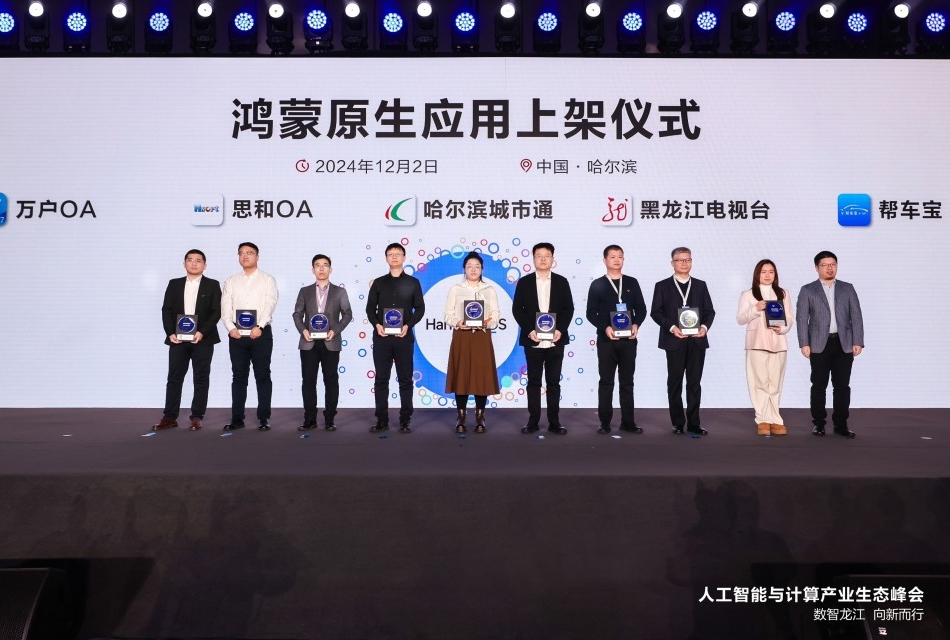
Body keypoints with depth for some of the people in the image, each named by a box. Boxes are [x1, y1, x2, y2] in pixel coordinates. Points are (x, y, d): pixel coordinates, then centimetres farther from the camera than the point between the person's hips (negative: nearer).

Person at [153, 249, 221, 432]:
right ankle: (170, 417, 7)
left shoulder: (212, 285, 5)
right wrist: (170, 333, -8)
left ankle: (197, 417, 7)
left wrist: (202, 332, -16)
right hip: (178, 338, 2)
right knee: (174, 378, 3)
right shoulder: (174, 284, 13)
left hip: (203, 339, -2)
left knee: (201, 379, 1)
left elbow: (216, 312, -3)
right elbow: (166, 310, 7)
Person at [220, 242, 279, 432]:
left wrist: (259, 327, -22)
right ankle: (237, 418, 11)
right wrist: (231, 328, -12)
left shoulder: (268, 279, 3)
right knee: (238, 377, 6)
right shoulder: (231, 281, 12)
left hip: (261, 333, -3)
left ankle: (264, 418, 5)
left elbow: (270, 305, -9)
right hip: (237, 334, 3)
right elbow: (225, 307, 4)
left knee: (263, 376, 0)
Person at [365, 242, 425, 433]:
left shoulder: (412, 283, 6)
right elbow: (370, 308, 8)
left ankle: (405, 421, 7)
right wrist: (376, 324, -10)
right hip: (381, 337, 1)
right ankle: (382, 420, 10)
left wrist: (408, 325, -12)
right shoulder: (378, 283, 10)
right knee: (381, 379, 3)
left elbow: (420, 308, 3)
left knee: (405, 379, 1)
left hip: (404, 337, -1)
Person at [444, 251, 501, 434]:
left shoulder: (490, 290, 9)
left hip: (482, 338, 1)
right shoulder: (455, 289, 7)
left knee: (482, 376, -1)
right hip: (461, 337, 0)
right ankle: (460, 418, 8)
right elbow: (448, 314, 3)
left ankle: (480, 418, 8)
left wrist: (486, 323, -16)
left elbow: (496, 315, 4)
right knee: (461, 376, -1)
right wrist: (457, 323, -16)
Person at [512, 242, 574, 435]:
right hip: (532, 340, 0)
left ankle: (554, 422, 11)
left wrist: (560, 330, -12)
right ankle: (533, 421, 11)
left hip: (556, 340, 1)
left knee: (554, 382, 5)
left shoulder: (561, 281, 6)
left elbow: (568, 308, 3)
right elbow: (517, 309, 0)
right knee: (533, 382, 4)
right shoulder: (524, 282, 3)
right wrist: (529, 330, -12)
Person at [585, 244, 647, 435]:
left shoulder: (632, 282, 8)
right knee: (606, 382, 3)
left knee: (627, 382, 6)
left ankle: (628, 422, 12)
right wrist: (605, 328, -16)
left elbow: (641, 308, 8)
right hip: (606, 339, -2)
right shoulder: (597, 285, 1)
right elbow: (591, 313, -2)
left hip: (628, 339, 2)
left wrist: (636, 324, -10)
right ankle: (605, 422, 8)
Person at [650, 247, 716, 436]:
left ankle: (694, 423, 9)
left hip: (697, 341, 2)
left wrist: (705, 326, -9)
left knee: (694, 383, 4)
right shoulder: (662, 286, 5)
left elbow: (709, 310, 10)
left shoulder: (700, 285, 13)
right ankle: (678, 423, 11)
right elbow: (655, 312, -2)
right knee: (675, 383, 3)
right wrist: (671, 327, -15)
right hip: (674, 341, -2)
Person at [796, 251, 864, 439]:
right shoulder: (807, 290, 4)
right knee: (819, 385, 3)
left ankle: (840, 424, 11)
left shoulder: (847, 289, 10)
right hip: (819, 344, -2)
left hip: (844, 344, 2)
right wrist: (804, 344, -9)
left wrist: (858, 342, -2)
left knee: (842, 385, 3)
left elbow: (856, 316, 6)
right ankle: (818, 423, 13)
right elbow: (802, 319, -1)